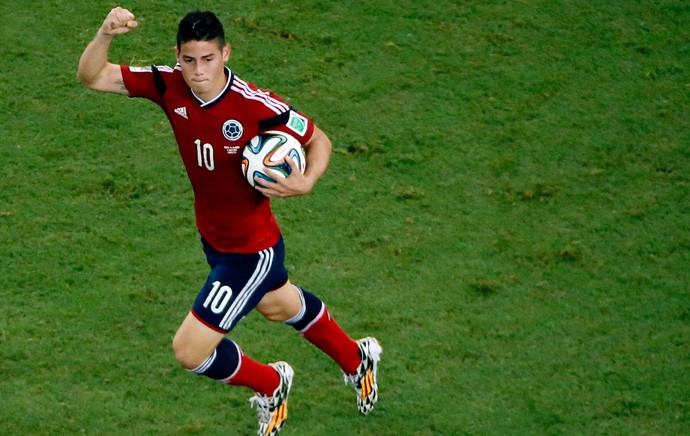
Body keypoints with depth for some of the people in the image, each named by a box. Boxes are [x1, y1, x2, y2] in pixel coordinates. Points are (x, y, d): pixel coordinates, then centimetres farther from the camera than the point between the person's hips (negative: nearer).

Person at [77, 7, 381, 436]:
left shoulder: (257, 105, -29)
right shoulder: (169, 85, -15)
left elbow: (318, 140, -14)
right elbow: (92, 76, -15)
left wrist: (305, 183, -33)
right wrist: (106, 34, -34)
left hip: (251, 251, -7)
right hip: (214, 238, 7)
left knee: (189, 351, -7)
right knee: (280, 305, 32)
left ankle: (270, 384, 24)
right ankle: (357, 359, 61)